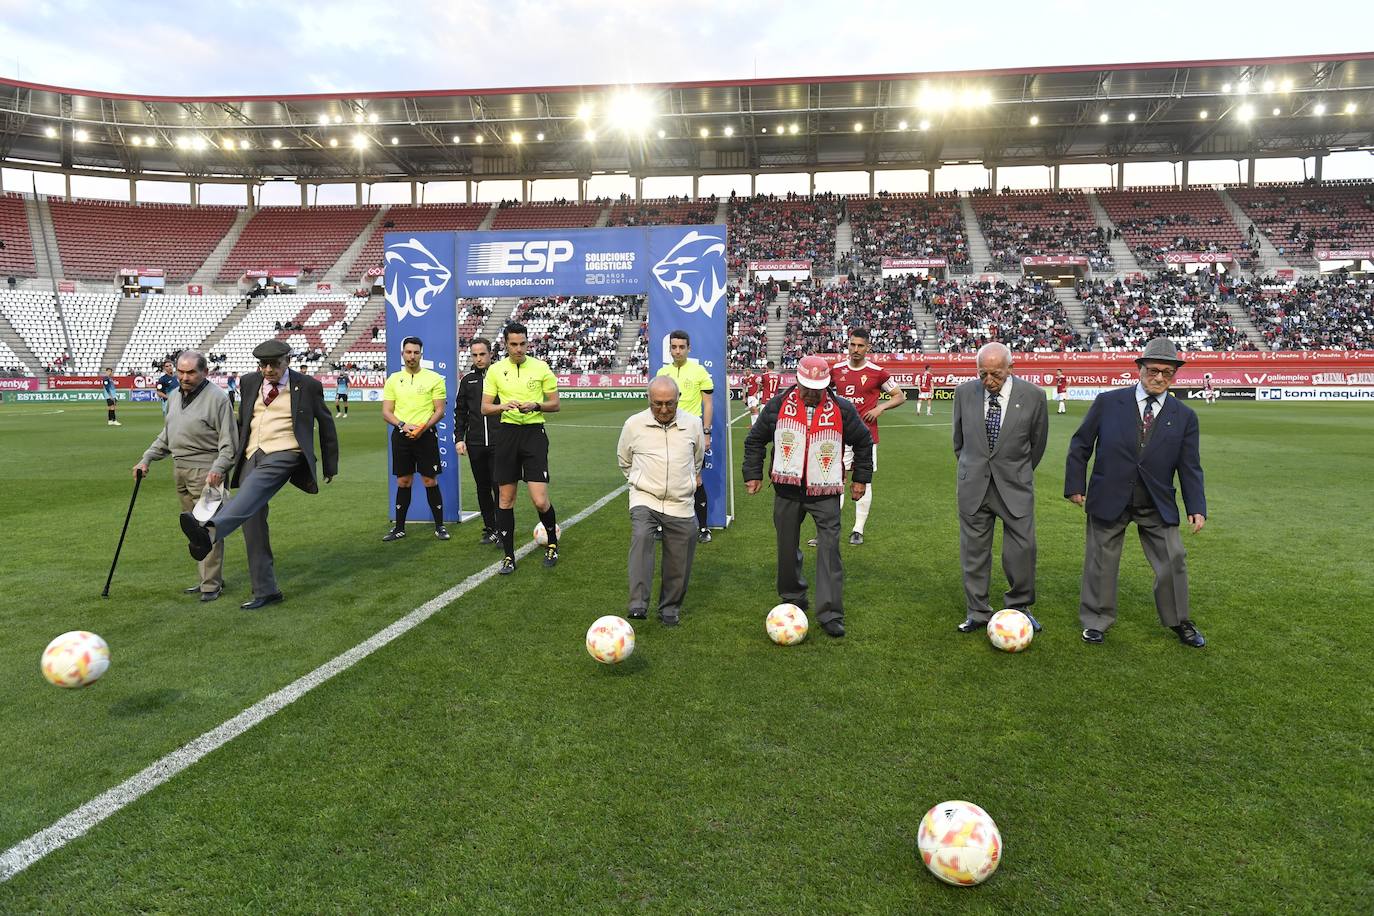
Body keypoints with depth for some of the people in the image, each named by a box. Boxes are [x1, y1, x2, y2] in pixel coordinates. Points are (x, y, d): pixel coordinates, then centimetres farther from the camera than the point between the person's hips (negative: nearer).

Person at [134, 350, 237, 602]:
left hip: (205, 472, -8)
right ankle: (208, 578, 23)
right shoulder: (176, 396, 14)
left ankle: (211, 584, 0)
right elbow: (166, 435, 25)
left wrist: (218, 468, -25)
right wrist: (146, 459, 17)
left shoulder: (217, 398, -11)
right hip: (180, 470, 8)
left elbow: (228, 442, -13)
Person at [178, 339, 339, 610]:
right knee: (252, 523, 1)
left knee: (252, 489, -36)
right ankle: (265, 591, 9)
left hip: (285, 454, -6)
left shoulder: (308, 386, 4)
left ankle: (210, 532, -61)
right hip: (252, 457, 6)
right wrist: (235, 457, 23)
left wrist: (330, 466, 17)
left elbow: (326, 425, 14)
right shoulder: (249, 382, 16)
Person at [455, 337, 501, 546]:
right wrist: (459, 438, 6)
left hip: (499, 443, -3)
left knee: (500, 487, -5)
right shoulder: (467, 380, 10)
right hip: (475, 443, 4)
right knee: (482, 488, 9)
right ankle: (489, 530, 18)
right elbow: (460, 411, 14)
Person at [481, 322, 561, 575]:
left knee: (540, 500, -9)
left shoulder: (541, 368, 0)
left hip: (534, 433, -2)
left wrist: (536, 406, -15)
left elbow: (555, 404, 5)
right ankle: (508, 556, 17)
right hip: (507, 433, 2)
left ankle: (552, 544, 18)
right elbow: (485, 407, 5)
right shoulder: (495, 370, 4)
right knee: (505, 499, 5)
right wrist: (504, 406, -15)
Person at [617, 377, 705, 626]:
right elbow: (624, 459, 15)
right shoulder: (634, 424, -3)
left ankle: (670, 608, 27)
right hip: (644, 499, -2)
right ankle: (638, 604, -31)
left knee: (679, 562, 5)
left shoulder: (693, 424, 0)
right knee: (641, 537, -29)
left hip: (681, 505, 2)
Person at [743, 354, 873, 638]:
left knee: (829, 548, -8)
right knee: (787, 548, 10)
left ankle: (830, 613, -5)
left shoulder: (841, 409, -2)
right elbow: (755, 440, 10)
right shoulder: (778, 406, -1)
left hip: (825, 492, -1)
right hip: (787, 489, 2)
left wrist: (861, 478, 12)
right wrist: (753, 474, 6)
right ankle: (793, 598, 30)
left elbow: (863, 442, 12)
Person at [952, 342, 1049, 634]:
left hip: (1014, 486, -1)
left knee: (1022, 547, 1)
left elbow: (1037, 443, 7)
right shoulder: (965, 392, -3)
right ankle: (977, 612, 18)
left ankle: (1019, 607, 21)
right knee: (973, 550, 6)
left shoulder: (1032, 396, -8)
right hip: (973, 486, 1)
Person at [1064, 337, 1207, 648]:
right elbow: (1080, 445, 0)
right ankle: (1096, 620, 25)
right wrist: (1075, 486, -4)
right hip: (1108, 500, -2)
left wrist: (1196, 508, -8)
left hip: (1158, 506, 2)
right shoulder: (1108, 402, -6)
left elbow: (1190, 467, 1)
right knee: (1100, 562, 8)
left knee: (1174, 560, 7)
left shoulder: (1184, 416, 0)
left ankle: (1179, 621, 28)